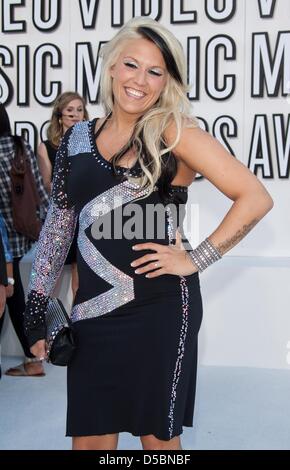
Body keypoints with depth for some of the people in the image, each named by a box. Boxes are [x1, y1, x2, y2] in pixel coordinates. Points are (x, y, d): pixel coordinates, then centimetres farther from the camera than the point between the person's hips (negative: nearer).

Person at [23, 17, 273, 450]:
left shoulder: (175, 134, -6)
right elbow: (59, 225, 13)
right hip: (93, 313, 4)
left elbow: (255, 198, -11)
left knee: (157, 436, 10)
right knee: (90, 438, 11)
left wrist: (196, 260, -12)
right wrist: (35, 308, 10)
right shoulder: (77, 139, 8)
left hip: (160, 309, -4)